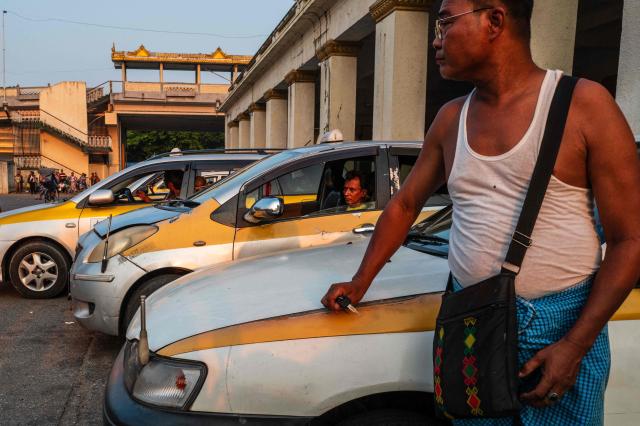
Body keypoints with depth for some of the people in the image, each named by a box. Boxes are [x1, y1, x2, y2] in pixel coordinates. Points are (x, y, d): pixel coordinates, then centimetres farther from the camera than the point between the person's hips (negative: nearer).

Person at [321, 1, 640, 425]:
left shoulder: (584, 104, -9)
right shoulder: (451, 119, 6)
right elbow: (405, 205, 15)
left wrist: (575, 346, -15)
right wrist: (360, 282, 11)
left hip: (562, 326, -3)